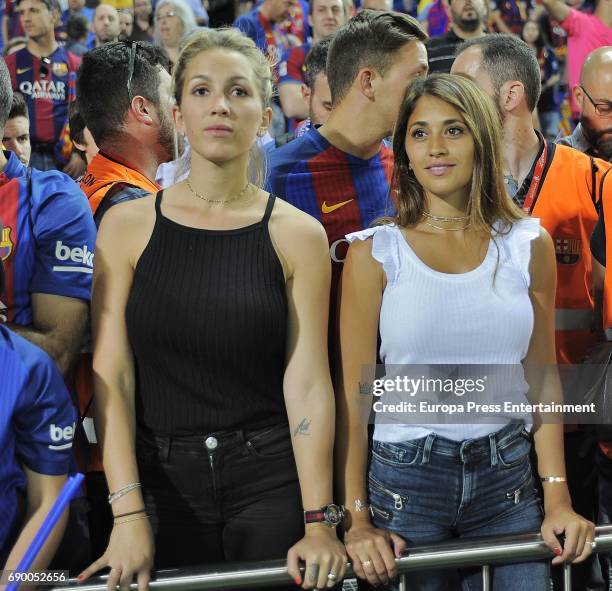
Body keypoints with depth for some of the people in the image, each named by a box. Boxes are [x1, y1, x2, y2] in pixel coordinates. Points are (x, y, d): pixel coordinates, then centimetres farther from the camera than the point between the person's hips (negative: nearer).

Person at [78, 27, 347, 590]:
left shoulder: (297, 234, -2)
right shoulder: (127, 225, 0)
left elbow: (307, 384, -8)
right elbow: (111, 377, -5)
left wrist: (320, 524, -15)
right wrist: (128, 514, -14)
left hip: (271, 477, -1)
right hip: (162, 478, 1)